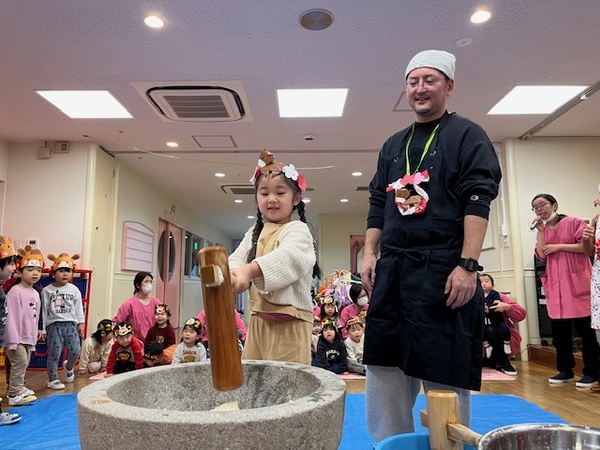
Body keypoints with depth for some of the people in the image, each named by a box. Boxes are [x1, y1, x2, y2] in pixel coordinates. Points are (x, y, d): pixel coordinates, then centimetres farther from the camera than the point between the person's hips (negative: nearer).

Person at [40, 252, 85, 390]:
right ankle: (53, 379, 14)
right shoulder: (47, 290, 0)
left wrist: (81, 323, 3)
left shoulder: (74, 289, 6)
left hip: (70, 324, 2)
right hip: (54, 324, -2)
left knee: (75, 350, -4)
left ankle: (69, 367, 27)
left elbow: (79, 307, 9)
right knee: (54, 353, 0)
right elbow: (44, 310, 1)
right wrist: (42, 329, 1)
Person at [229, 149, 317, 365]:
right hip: (258, 318, 6)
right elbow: (236, 259, 2)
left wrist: (250, 270, -43)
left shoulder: (298, 230, -6)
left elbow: (288, 257, -26)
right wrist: (229, 275, -23)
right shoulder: (254, 233, 15)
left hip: (290, 321, -6)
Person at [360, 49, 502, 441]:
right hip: (392, 270, 6)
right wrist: (370, 254, 7)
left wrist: (468, 265, -18)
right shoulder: (393, 146, 19)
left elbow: (478, 203, -9)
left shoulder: (467, 135, 2)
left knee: (445, 375, 2)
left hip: (444, 270, -6)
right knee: (384, 369, 10)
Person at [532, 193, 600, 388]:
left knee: (584, 329, -1)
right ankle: (565, 370, 18)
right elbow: (541, 255, -2)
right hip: (555, 285, 5)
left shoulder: (573, 222, -2)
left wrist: (558, 247, -12)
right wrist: (541, 231, -5)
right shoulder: (542, 230, 12)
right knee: (559, 331, 8)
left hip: (577, 282, -5)